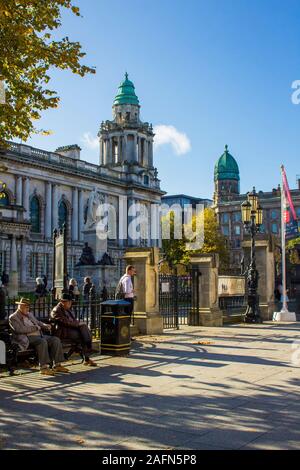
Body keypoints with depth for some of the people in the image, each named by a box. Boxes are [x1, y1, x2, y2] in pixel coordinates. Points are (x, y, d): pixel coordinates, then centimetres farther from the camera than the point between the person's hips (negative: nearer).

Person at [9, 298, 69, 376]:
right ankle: (43, 368, -31)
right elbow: (20, 329, -14)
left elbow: (38, 323, 32)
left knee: (56, 340, -10)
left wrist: (46, 326, 9)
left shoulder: (29, 315, 24)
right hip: (28, 338, -8)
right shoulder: (13, 317, 1)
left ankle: (57, 365, -10)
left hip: (39, 336, 8)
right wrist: (35, 327, -10)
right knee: (42, 342, -34)